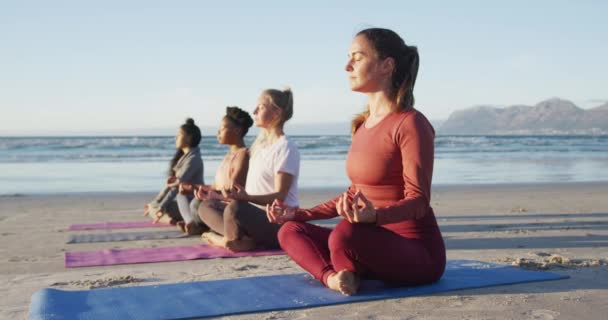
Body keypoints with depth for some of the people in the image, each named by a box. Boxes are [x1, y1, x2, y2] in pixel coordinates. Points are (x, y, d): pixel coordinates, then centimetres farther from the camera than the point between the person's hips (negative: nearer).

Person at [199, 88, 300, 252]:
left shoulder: (285, 147, -11)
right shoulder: (260, 145, 15)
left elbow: (280, 196, -18)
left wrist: (245, 197, -31)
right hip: (257, 216, 10)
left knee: (235, 208, -37)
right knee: (205, 207, 3)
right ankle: (242, 239, -18)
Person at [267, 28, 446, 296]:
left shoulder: (410, 123, -15)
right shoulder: (363, 124, 10)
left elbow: (418, 201, -21)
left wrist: (374, 216, -41)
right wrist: (300, 214, 13)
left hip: (418, 252, -8)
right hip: (376, 242, 8)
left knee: (345, 233, -36)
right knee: (291, 231, 0)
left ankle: (346, 276, -6)